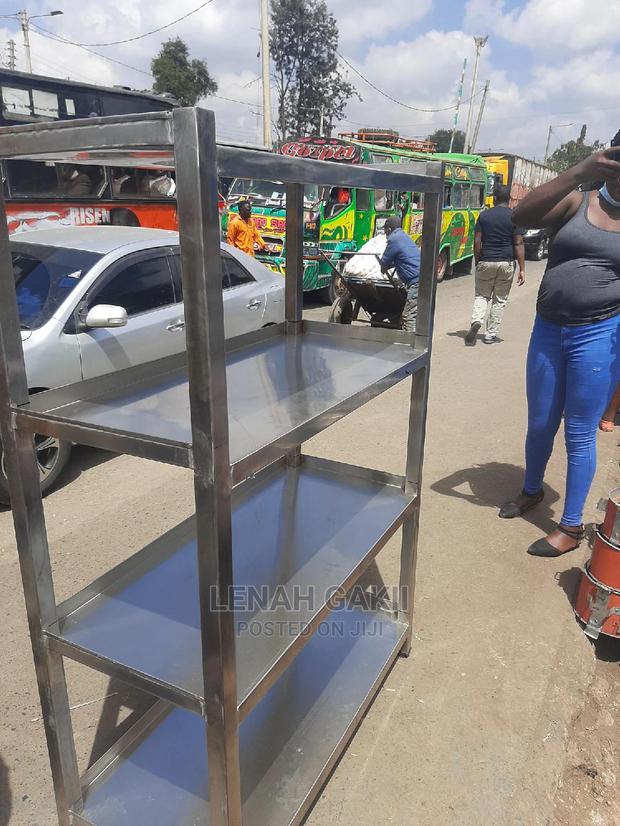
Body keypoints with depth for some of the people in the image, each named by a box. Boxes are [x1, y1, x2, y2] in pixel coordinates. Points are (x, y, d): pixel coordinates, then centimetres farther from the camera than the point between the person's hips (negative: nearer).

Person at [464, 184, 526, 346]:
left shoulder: (484, 215, 1)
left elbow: (477, 242, -1)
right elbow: (518, 244, -6)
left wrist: (477, 261, 10)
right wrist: (522, 269, -4)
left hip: (486, 262, 0)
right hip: (506, 263, 0)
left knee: (481, 295, 13)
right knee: (500, 299, 11)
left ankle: (476, 321, -15)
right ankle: (491, 334, 12)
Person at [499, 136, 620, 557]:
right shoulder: (576, 203, 4)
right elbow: (523, 215, -15)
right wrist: (580, 172, -21)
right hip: (548, 330, 2)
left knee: (580, 434, 4)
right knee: (539, 424, 16)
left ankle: (572, 527, 18)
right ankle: (532, 490, 41)